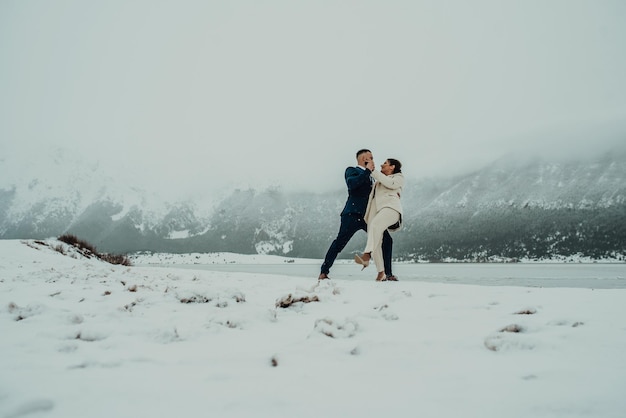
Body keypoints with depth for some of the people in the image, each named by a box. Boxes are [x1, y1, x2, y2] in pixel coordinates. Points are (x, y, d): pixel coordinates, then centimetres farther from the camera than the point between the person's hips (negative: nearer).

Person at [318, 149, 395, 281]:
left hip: (368, 215, 7)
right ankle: (324, 272, -4)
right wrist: (367, 171, -14)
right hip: (353, 214, -7)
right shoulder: (351, 171, 4)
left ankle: (388, 273, 6)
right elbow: (351, 183, -18)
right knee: (340, 242, -13)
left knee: (387, 240, -2)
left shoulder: (368, 176, 26)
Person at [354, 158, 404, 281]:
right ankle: (381, 273, -7)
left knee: (375, 224, -37)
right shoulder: (378, 181, 37)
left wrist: (374, 172, -1)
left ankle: (366, 255, -55)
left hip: (390, 207, -7)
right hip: (375, 210, 7)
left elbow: (390, 183, -3)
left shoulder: (399, 177, 18)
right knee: (376, 243, -10)